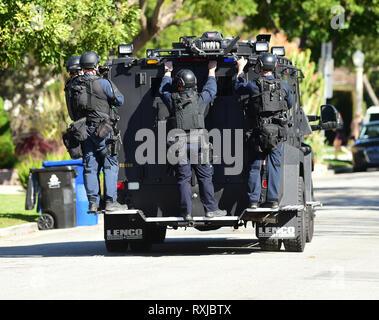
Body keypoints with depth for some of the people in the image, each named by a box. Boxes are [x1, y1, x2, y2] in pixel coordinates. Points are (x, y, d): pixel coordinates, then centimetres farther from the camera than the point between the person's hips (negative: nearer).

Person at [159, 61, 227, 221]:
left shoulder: (173, 99, 1)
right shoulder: (200, 99, 1)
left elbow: (164, 90, 24)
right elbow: (211, 89, 22)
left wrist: (168, 72, 40)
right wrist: (211, 71, 39)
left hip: (179, 143, 0)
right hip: (197, 142, 0)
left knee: (183, 178, 4)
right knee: (205, 176, 6)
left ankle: (187, 211, 1)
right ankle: (211, 209, 6)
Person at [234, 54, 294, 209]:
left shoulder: (254, 85, -9)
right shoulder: (283, 85, -2)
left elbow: (237, 89, 11)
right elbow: (290, 104, 15)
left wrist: (240, 70, 21)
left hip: (259, 132, -2)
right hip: (278, 132, 2)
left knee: (254, 166, 6)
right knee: (274, 166, 7)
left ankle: (253, 200, 3)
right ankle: (273, 200, 4)